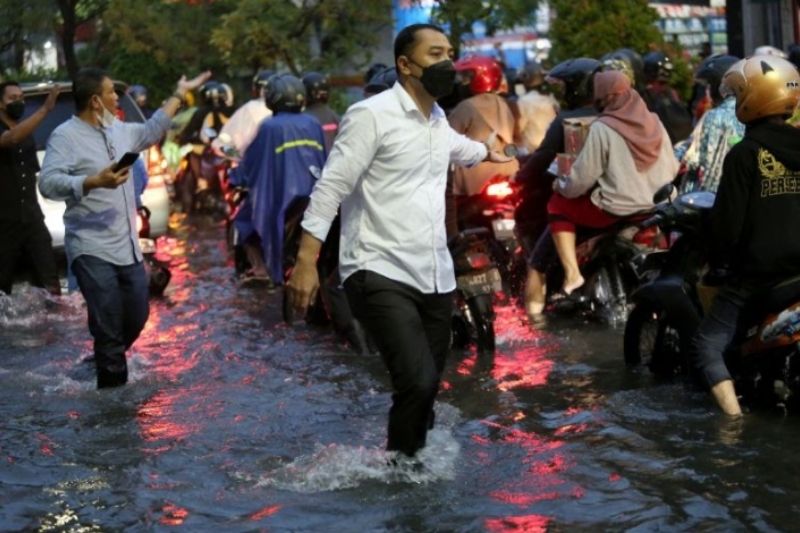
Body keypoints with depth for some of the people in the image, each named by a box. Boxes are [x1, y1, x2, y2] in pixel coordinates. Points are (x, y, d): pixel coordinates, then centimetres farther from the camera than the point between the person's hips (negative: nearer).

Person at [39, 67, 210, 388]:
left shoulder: (119, 131, 12)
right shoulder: (65, 136, -11)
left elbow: (151, 132, 32)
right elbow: (48, 183, -22)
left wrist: (179, 94, 36)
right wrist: (95, 181, -32)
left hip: (128, 246, 8)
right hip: (92, 249, -8)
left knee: (137, 316, 12)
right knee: (108, 324, -7)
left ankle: (105, 363, 32)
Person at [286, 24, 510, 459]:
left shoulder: (438, 119, 16)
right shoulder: (372, 115, -10)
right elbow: (331, 186, -13)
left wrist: (487, 152, 64)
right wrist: (306, 261, -22)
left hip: (435, 276, 8)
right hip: (381, 274, -8)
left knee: (425, 389, 7)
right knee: (418, 383, -23)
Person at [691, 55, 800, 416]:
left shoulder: (744, 155, -12)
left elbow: (728, 219, -11)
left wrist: (718, 259, 5)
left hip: (757, 271, -6)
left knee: (707, 345, 0)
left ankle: (734, 417, -16)